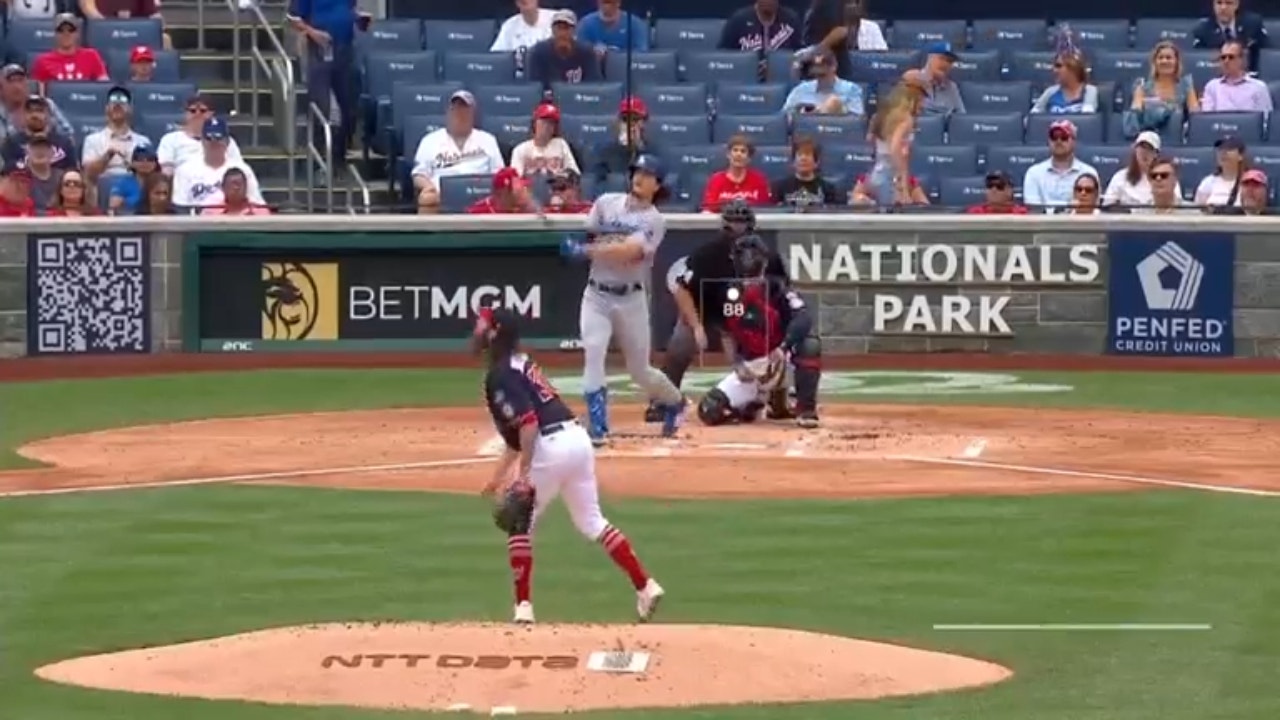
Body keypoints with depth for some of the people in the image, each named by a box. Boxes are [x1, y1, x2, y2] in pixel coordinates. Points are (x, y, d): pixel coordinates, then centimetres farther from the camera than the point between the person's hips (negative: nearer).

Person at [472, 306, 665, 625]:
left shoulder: (500, 374, -7)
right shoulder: (521, 364, 23)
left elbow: (527, 423, -20)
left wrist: (523, 475, -21)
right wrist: (498, 476, 34)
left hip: (551, 446, -9)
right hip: (578, 437, 9)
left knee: (520, 524, 6)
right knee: (591, 521, 16)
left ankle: (523, 607, 4)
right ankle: (645, 586, 10)